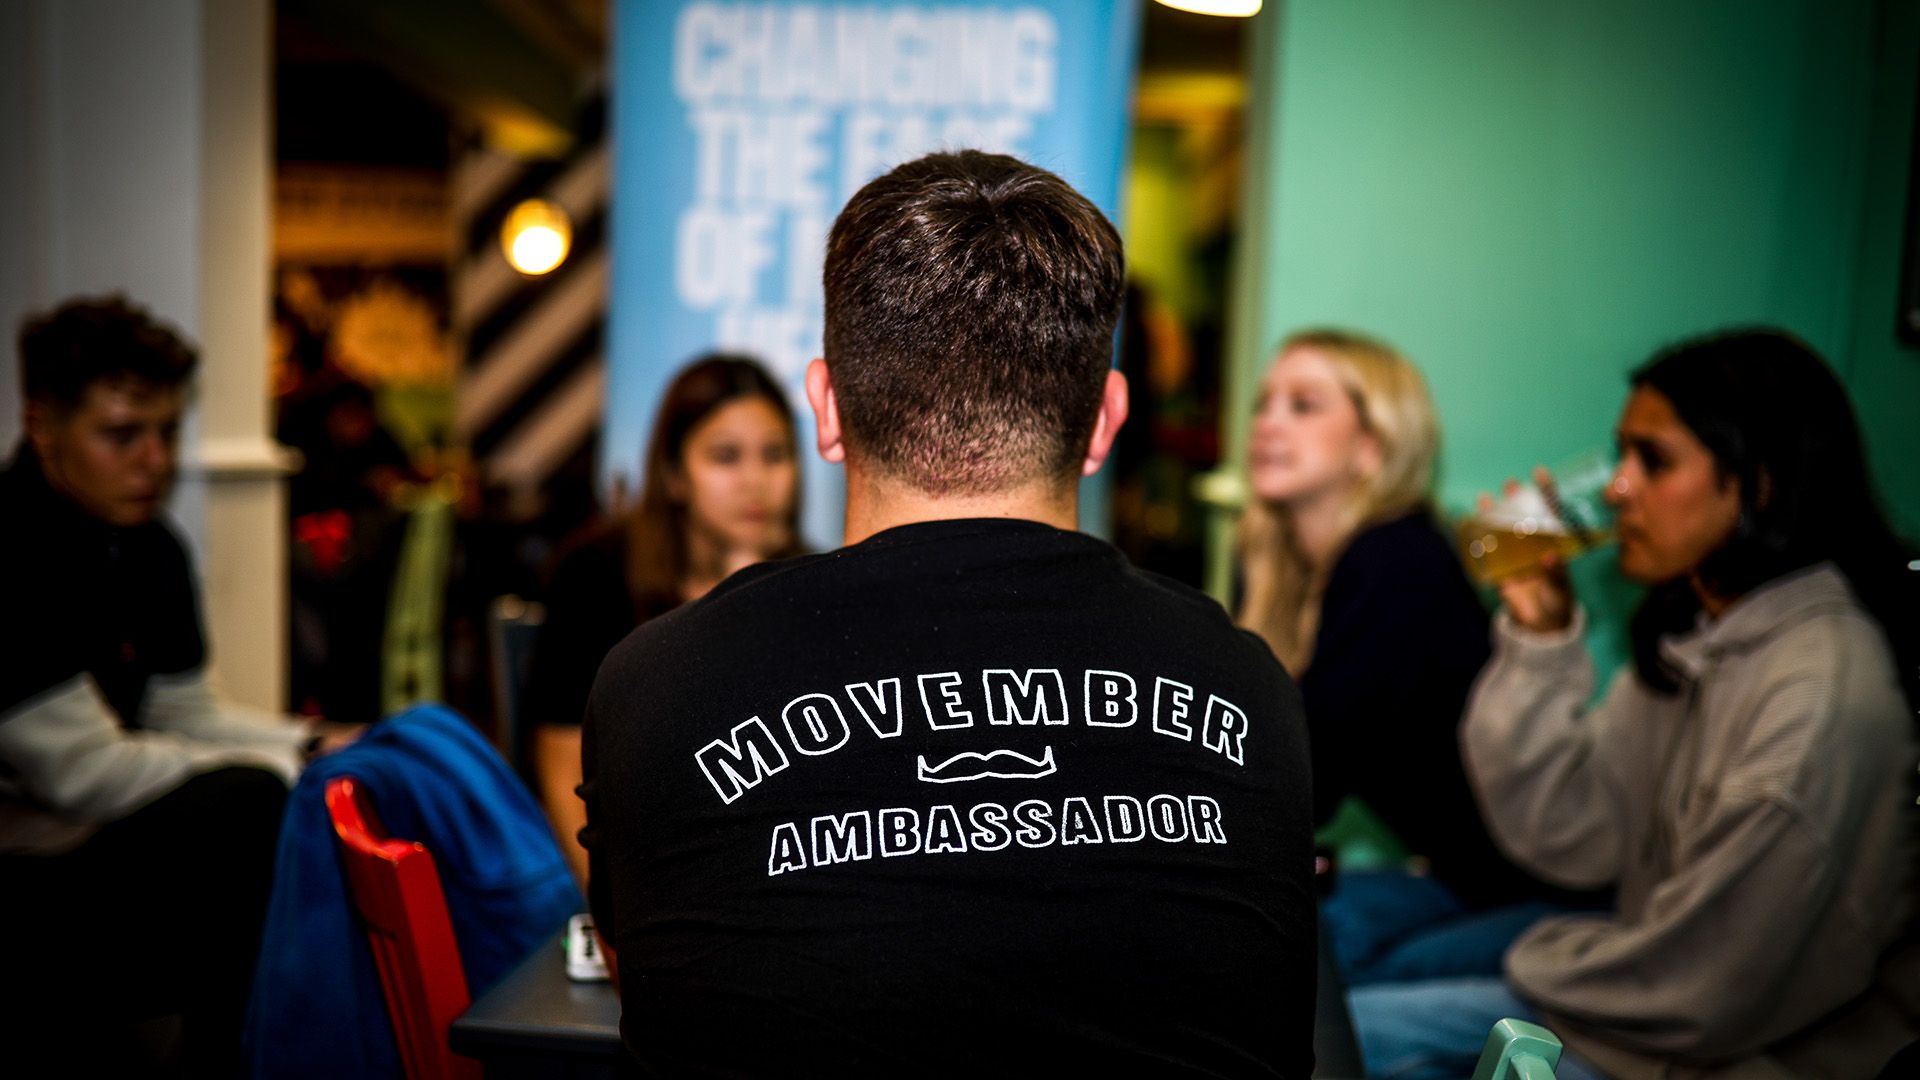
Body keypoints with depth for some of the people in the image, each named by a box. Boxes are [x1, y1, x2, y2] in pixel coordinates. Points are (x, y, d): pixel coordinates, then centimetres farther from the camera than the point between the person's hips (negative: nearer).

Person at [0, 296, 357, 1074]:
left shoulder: (146, 545, 7)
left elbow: (186, 713, 10)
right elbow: (81, 769, -22)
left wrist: (314, 748, -7)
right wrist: (289, 770, -17)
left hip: (94, 835, 8)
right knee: (247, 805, -26)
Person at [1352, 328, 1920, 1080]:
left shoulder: (1823, 696, -26)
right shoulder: (1692, 634, 1)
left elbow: (1700, 994, -22)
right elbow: (1571, 840, -3)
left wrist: (1544, 967, -4)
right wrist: (1539, 636, -11)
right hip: (1640, 1009, 8)